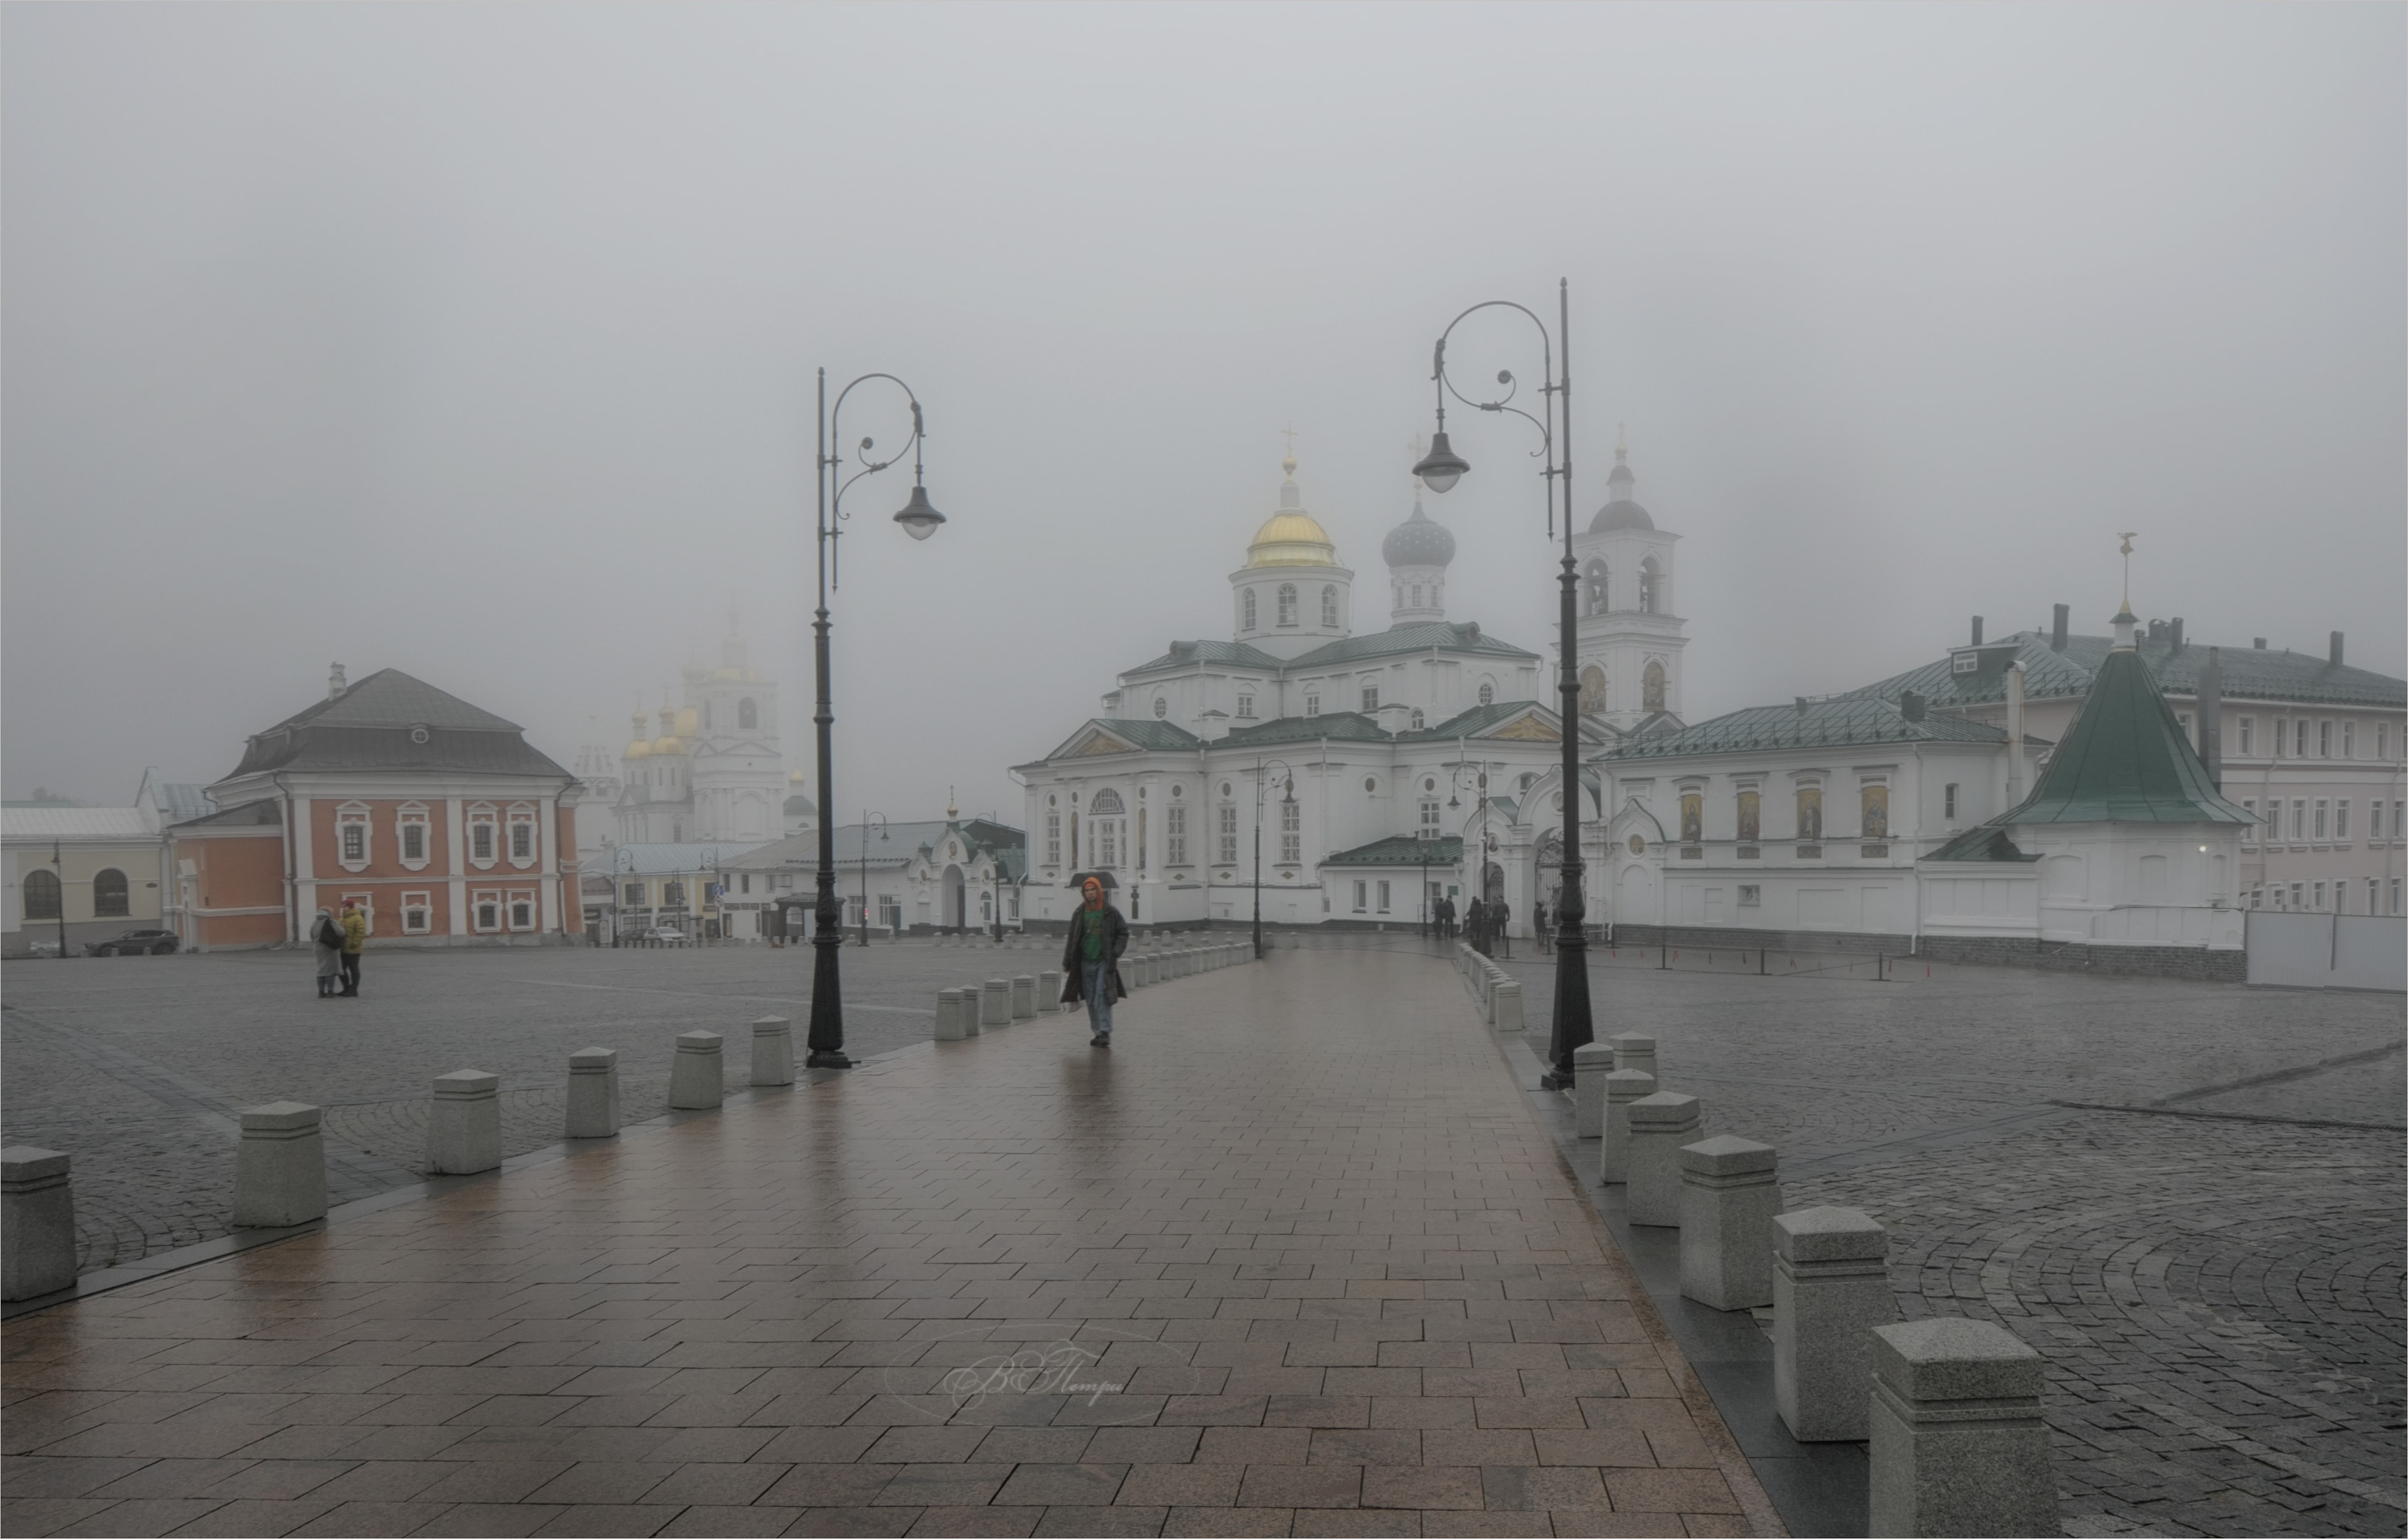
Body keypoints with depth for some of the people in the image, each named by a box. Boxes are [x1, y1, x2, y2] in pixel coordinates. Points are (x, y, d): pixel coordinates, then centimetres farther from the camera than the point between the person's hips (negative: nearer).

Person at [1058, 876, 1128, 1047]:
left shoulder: (1110, 913, -1)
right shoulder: (1079, 914, 6)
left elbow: (1123, 933, 4)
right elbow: (1072, 938, 10)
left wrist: (1115, 953, -8)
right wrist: (1067, 961, 6)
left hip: (1104, 962, -3)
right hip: (1086, 962, 3)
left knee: (1102, 997, -12)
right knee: (1091, 1000, 5)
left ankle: (1105, 1032, -12)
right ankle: (1099, 1032, 12)